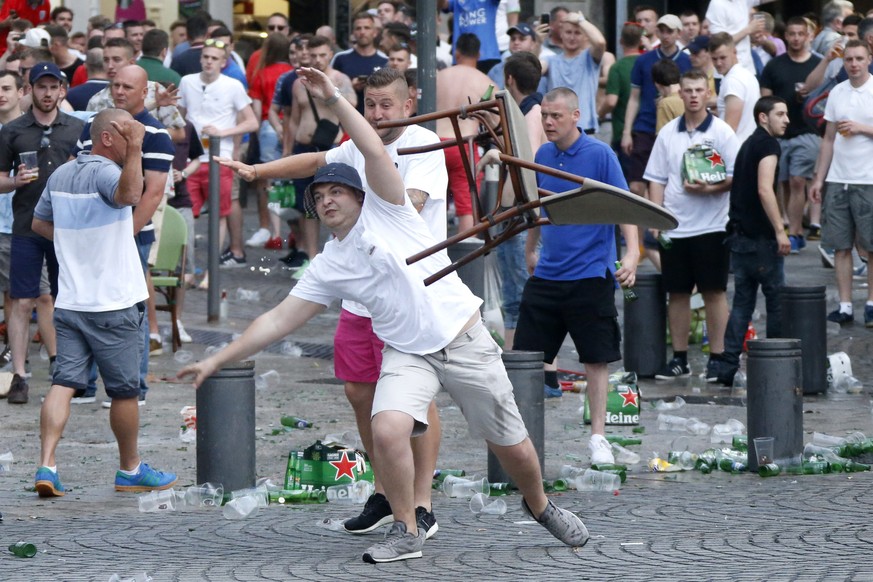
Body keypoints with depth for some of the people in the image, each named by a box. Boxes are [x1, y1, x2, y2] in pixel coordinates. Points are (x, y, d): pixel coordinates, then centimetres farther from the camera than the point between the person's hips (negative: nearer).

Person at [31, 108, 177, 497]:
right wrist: (134, 150, -44)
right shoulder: (104, 172, -16)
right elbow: (129, 194, -40)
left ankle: (46, 466, -13)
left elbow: (40, 223, 23)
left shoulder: (61, 175, 9)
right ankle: (130, 469, 21)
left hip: (69, 301, 7)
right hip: (112, 304, -7)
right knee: (125, 390, 8)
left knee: (64, 382, 1)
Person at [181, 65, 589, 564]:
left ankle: (540, 505, 34)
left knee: (513, 448, 3)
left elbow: (375, 152, -18)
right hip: (407, 353, 3)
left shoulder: (384, 210, -2)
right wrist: (217, 361, 4)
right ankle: (406, 532, -8)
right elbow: (279, 320, 8)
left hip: (465, 340, -3)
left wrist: (335, 99, -23)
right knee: (387, 430, -25)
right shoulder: (327, 268, 7)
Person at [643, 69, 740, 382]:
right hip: (674, 226, 3)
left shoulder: (721, 132, -1)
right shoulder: (668, 133, 9)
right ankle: (679, 358, 14)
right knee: (677, 293, 7)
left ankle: (717, 357, 4)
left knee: (714, 292, -1)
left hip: (711, 224, -3)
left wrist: (709, 188, -20)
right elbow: (656, 179, 11)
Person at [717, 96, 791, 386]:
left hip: (739, 234, 9)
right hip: (760, 236, -9)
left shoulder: (749, 144, 19)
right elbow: (765, 190, -22)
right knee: (777, 300, 2)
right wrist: (780, 231, -24)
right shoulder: (768, 144, -10)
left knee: (742, 301, 9)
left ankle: (727, 368, 4)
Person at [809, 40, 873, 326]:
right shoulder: (837, 93, 11)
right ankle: (845, 305, 8)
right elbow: (828, 139, 15)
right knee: (840, 246, 4)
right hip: (837, 180, 4)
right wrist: (819, 178, 11)